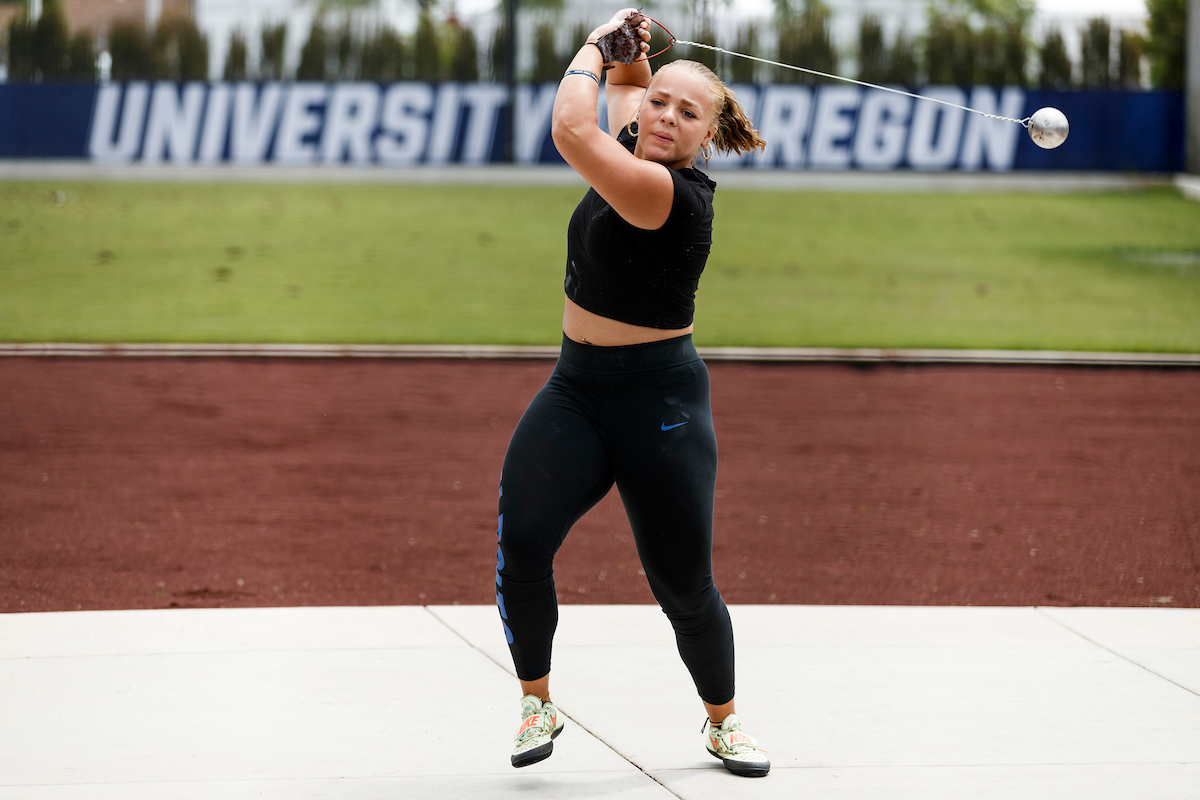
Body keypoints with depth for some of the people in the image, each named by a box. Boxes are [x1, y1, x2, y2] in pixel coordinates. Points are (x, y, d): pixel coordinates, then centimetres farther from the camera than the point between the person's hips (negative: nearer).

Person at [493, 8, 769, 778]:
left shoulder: (679, 195, -22)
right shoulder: (632, 148, 2)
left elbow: (571, 132, -33)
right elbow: (625, 79, 25)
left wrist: (593, 47, -17)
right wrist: (623, 46, 2)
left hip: (658, 401, -7)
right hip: (576, 389, 7)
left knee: (686, 587, -1)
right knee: (521, 542, -13)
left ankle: (723, 722, 24)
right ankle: (538, 703, 5)